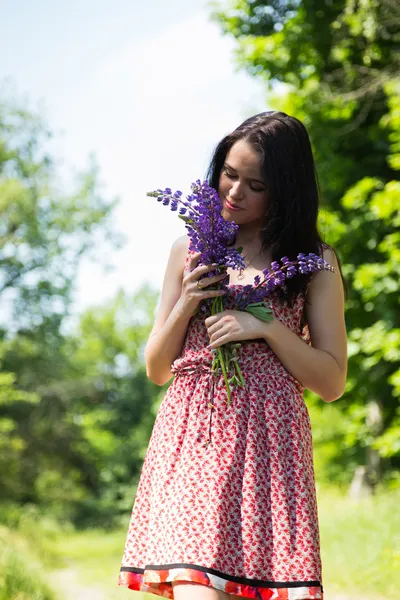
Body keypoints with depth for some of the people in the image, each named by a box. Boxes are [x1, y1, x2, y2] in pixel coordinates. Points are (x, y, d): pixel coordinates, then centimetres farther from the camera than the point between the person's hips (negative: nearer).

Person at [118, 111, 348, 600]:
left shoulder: (313, 262, 8)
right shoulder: (190, 249, 14)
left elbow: (332, 384, 5)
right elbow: (156, 370, 17)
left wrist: (266, 327, -8)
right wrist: (185, 306, -1)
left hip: (267, 443, -1)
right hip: (190, 434, 1)